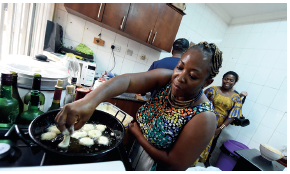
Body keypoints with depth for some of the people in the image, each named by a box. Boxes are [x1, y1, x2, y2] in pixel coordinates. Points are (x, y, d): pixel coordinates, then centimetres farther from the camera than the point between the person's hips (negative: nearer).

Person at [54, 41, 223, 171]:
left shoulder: (203, 119, -28)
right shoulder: (166, 78, -19)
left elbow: (174, 164, -23)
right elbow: (127, 80, -33)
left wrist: (137, 134, -20)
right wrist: (90, 101, -49)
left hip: (153, 165, -3)